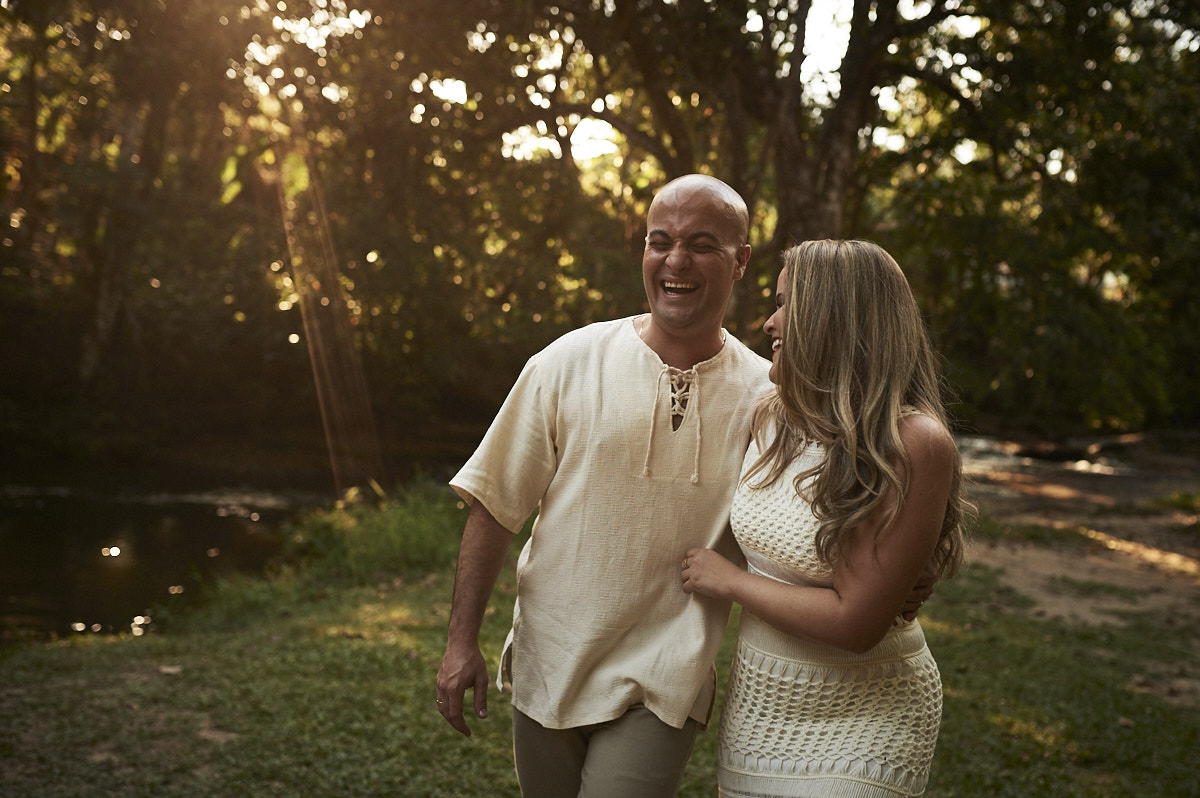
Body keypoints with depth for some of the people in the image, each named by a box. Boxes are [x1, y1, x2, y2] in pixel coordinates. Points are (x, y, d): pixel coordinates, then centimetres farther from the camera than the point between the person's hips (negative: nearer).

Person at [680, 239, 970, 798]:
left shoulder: (914, 443, -22)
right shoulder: (772, 417, -1)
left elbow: (856, 622, -24)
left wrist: (729, 581, -14)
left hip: (859, 723, -6)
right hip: (758, 705, 6)